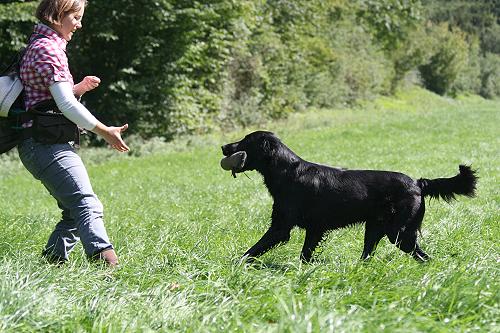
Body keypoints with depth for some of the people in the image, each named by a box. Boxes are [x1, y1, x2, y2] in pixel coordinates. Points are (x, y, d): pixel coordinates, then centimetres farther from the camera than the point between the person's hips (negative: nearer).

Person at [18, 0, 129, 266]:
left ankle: (50, 263, 17)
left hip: (41, 146, 11)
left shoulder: (41, 45, 23)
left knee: (75, 212, 13)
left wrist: (78, 88, 11)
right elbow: (65, 104, -16)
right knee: (87, 204, -24)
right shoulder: (47, 48, -10)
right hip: (47, 144, -11)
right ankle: (104, 259, -38)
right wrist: (105, 131, -10)